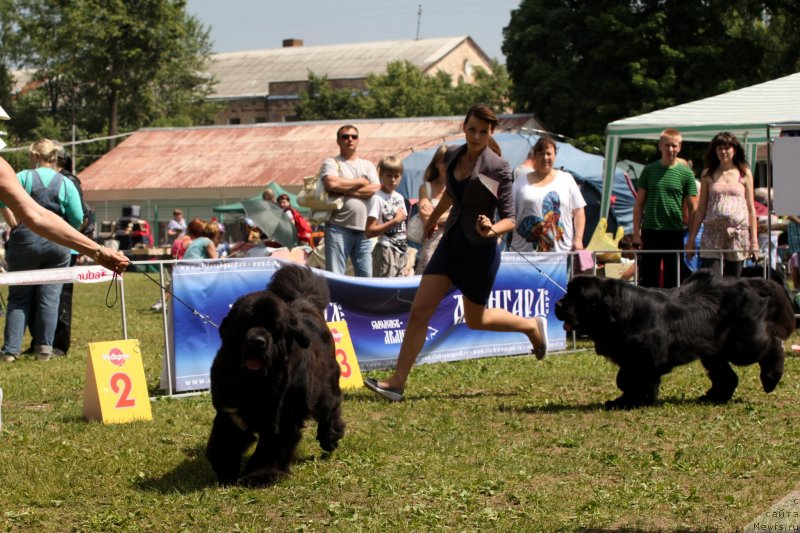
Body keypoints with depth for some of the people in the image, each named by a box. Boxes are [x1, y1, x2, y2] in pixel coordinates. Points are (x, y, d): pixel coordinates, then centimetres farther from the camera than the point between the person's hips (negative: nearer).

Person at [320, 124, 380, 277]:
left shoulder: (368, 165, 18)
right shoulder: (331, 162, 7)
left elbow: (375, 188, 1)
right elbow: (331, 184, -14)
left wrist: (345, 190, -6)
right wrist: (360, 182, -2)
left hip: (363, 229, 4)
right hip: (339, 228, -4)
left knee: (366, 276, 4)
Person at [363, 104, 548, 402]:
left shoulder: (497, 168, -14)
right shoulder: (452, 156, 3)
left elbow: (510, 219, -12)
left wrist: (493, 230, -33)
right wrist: (433, 218, 40)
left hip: (480, 250, -5)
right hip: (451, 242, 5)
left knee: (475, 319, 12)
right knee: (419, 310, -6)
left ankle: (533, 326, 39)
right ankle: (397, 382, -5)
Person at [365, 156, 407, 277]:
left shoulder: (399, 198, 12)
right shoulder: (377, 199, -10)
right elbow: (369, 231, -16)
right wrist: (395, 221, -15)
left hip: (401, 250, 7)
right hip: (385, 250, -7)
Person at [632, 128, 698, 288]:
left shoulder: (686, 173, 1)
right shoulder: (649, 170, 4)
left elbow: (692, 209, 2)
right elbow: (639, 204, 7)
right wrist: (636, 233, 0)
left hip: (675, 233, -1)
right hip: (650, 232, 1)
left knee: (673, 281, 5)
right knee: (648, 280, 3)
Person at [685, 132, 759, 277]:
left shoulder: (744, 174, 8)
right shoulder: (708, 175, 9)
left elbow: (751, 208, 8)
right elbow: (701, 209, 11)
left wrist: (754, 239, 2)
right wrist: (692, 238, 7)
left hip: (738, 234, 0)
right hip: (712, 234, 0)